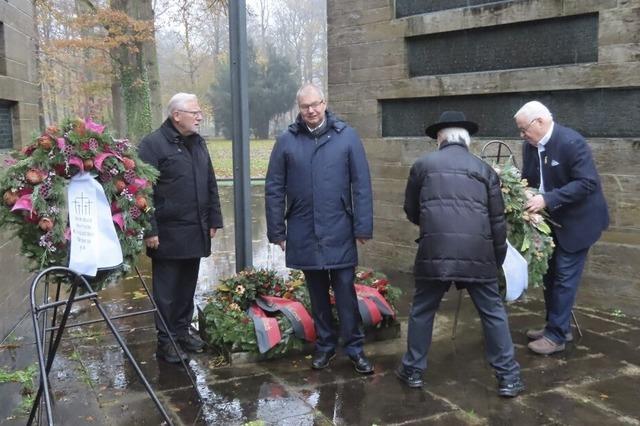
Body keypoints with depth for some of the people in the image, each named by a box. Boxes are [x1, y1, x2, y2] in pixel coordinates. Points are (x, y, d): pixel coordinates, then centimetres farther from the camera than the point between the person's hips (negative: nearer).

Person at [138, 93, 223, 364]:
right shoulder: (153, 144, -10)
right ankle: (166, 340, 14)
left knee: (187, 287, 16)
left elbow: (210, 185, 18)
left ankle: (183, 331, 29)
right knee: (167, 290, 3)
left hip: (196, 233, 7)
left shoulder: (198, 143, 14)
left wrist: (213, 220, 15)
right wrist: (150, 230, -18)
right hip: (168, 234, -7)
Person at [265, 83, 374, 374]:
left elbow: (362, 185, -3)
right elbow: (274, 189, 3)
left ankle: (354, 347, 18)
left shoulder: (346, 136, -3)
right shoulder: (286, 141, 0)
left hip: (339, 232, -1)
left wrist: (363, 227, -6)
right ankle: (324, 345, 29)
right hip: (304, 233, 2)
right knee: (317, 292, 14)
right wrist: (277, 231, 1)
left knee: (345, 290, 5)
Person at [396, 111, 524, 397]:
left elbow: (411, 212, 18)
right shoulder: (484, 169, 11)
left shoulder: (423, 164, 10)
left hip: (434, 252, 0)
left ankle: (413, 370, 26)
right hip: (478, 254, 1)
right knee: (493, 313, 13)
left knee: (422, 311, 15)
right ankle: (508, 378, 18)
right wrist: (498, 258, 22)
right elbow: (497, 221, 11)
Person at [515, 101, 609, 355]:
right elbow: (529, 179, 10)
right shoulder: (531, 146, -1)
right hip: (551, 220, 8)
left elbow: (587, 183, -27)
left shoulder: (571, 142, -23)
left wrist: (547, 199, -32)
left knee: (564, 277, -3)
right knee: (550, 275, 14)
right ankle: (557, 326, 28)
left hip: (575, 220, -8)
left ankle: (556, 335, 7)